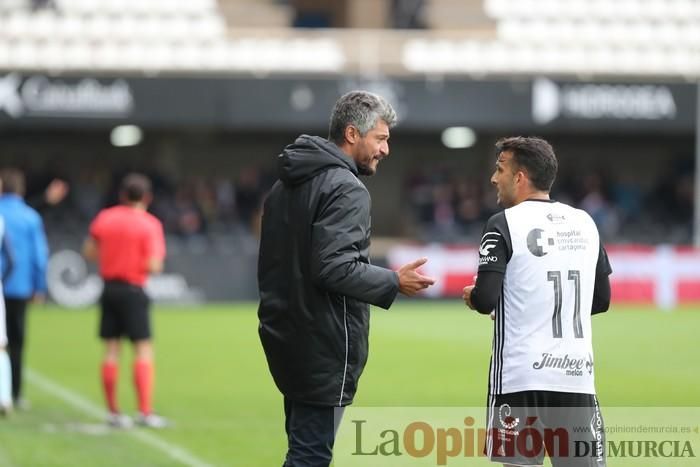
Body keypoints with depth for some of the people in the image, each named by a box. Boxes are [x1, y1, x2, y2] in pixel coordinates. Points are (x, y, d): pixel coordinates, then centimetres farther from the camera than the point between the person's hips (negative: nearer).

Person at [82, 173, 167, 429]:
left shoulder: (104, 218, 4)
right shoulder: (149, 224, -9)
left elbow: (89, 251, 10)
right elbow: (153, 266, -15)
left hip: (109, 288, 5)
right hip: (133, 290, -5)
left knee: (111, 351, 8)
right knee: (143, 350, -2)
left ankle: (113, 412, 10)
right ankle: (145, 411, -9)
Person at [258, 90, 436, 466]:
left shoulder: (286, 185, 16)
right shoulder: (346, 189, -14)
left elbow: (271, 265, 21)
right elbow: (334, 268, -24)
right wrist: (394, 282, -14)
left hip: (285, 337, 10)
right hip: (324, 347, -10)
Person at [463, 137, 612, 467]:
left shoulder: (505, 224, -5)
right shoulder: (585, 223, 11)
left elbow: (485, 300, -13)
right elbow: (602, 300, 16)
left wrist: (471, 297, 9)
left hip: (521, 376, -4)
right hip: (577, 375, 5)